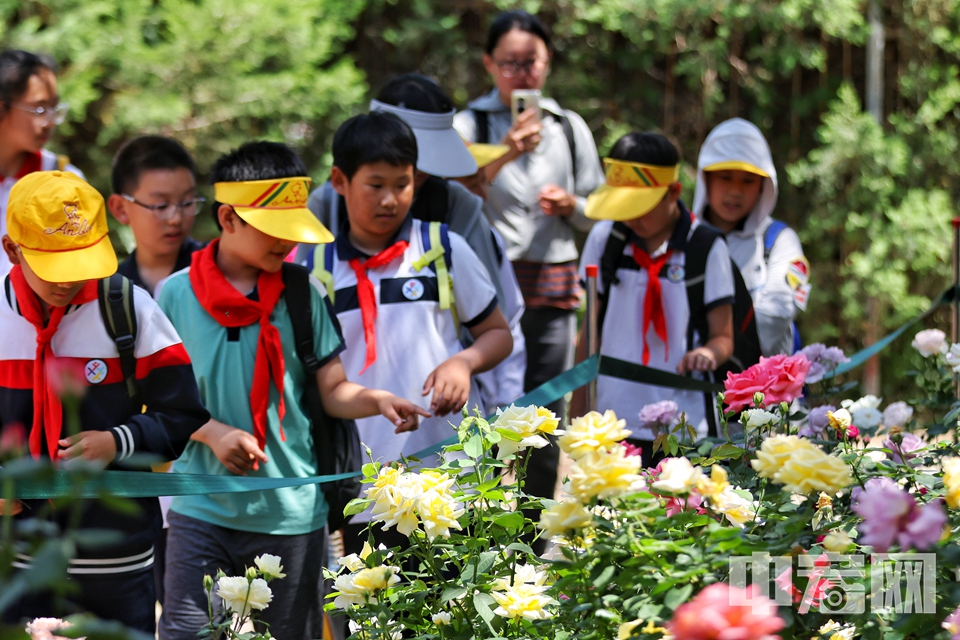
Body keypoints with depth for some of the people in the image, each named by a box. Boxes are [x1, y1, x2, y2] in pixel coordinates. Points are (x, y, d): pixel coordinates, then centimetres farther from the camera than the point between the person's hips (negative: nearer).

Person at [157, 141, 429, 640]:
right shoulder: (177, 294, 0)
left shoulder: (303, 294, 3)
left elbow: (332, 391, 4)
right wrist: (214, 433, -13)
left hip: (291, 510, 1)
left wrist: (378, 401, -17)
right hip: (202, 509, -1)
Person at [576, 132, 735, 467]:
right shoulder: (604, 238, 6)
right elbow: (592, 329, 11)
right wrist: (579, 409, 5)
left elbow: (723, 336, 1)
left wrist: (708, 352, -23)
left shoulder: (707, 248, -2)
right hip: (611, 422, 2)